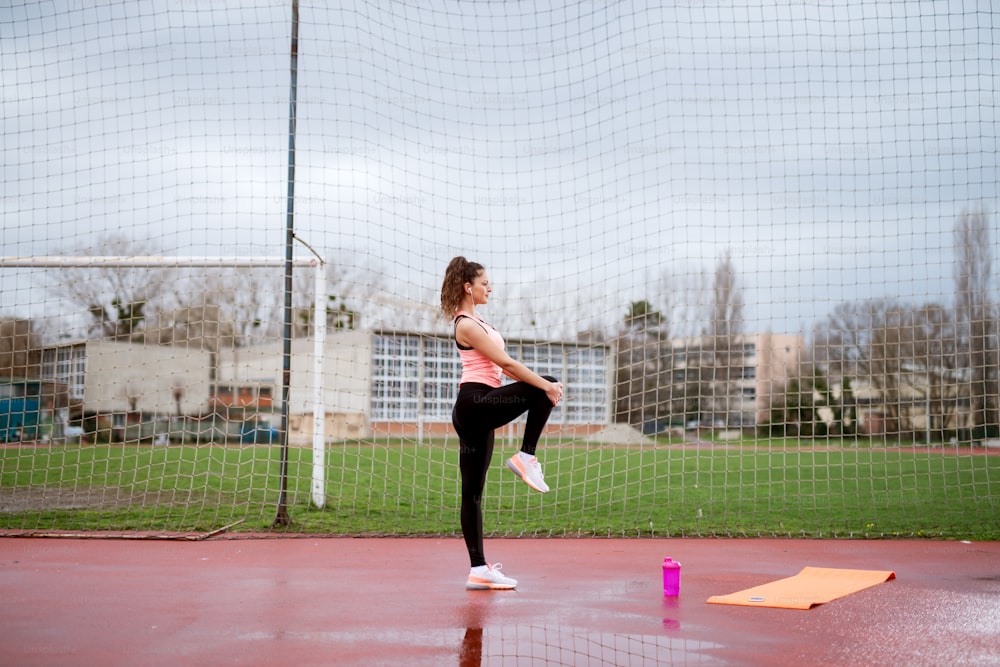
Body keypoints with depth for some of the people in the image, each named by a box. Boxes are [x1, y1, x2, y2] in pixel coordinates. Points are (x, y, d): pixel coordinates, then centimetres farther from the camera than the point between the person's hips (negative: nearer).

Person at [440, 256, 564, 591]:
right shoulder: (466, 325, -10)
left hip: (477, 409, 10)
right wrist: (545, 385, -13)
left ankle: (478, 569, 6)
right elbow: (505, 363, -14)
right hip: (475, 403, -10)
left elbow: (501, 366, 18)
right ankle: (526, 457, -5)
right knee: (546, 388, -9)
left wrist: (542, 383, 8)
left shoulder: (474, 321, 21)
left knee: (473, 492, 6)